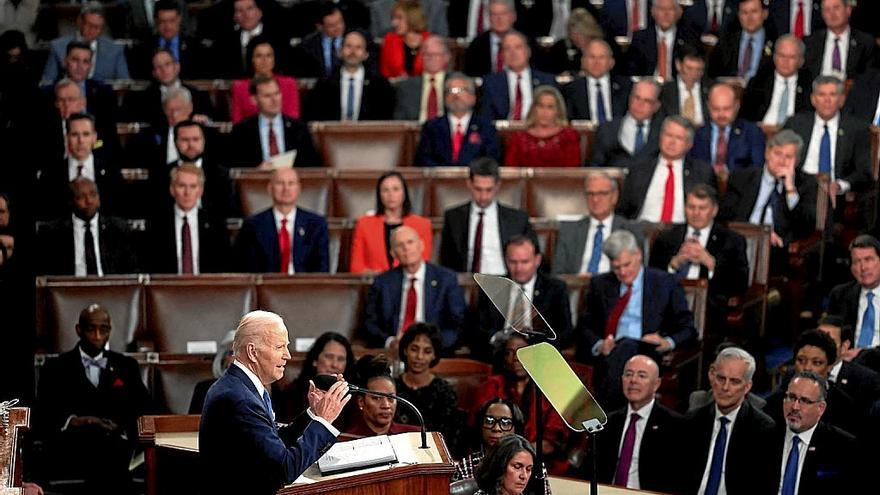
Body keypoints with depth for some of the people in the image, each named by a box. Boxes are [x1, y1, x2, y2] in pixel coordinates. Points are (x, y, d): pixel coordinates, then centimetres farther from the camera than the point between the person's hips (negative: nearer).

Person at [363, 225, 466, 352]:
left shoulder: (446, 279, 6)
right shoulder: (382, 283, 11)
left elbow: (459, 325, 3)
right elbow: (370, 324, 9)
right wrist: (389, 342, -11)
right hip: (391, 357, 1)